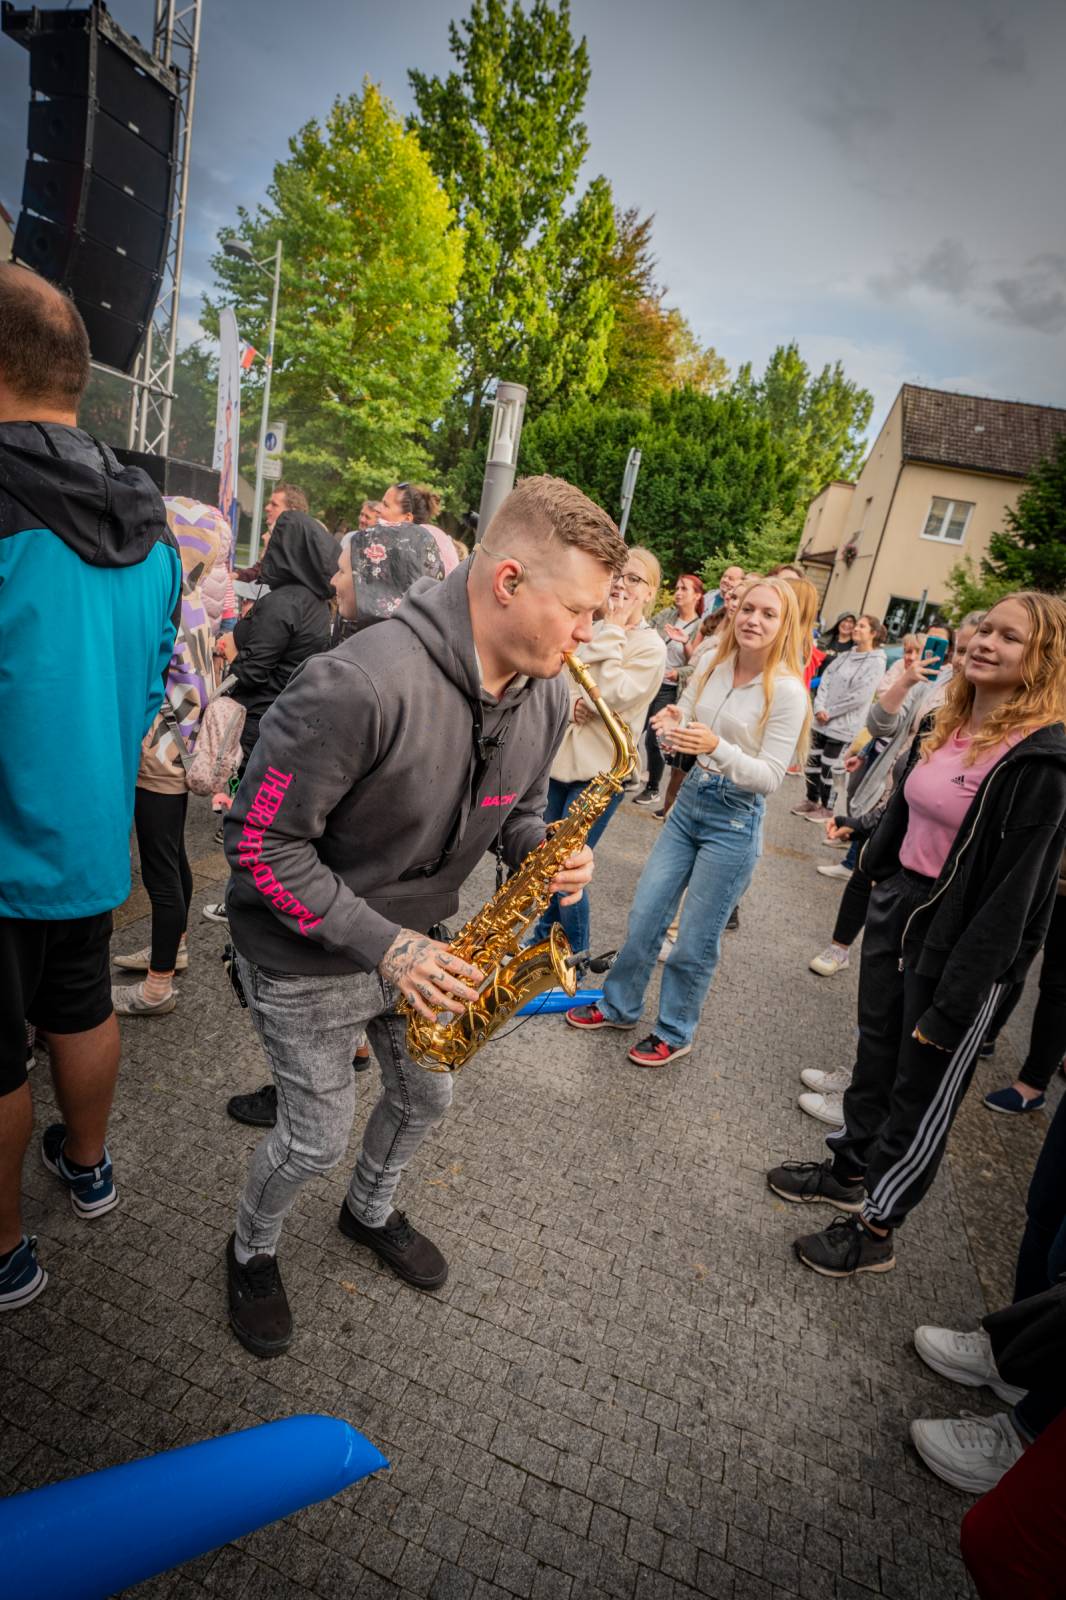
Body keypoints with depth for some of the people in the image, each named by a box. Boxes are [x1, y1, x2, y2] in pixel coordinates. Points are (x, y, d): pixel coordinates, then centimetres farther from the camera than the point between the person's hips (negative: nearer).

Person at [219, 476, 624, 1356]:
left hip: (416, 941, 7)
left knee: (426, 1096, 22)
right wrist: (383, 944, -27)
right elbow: (259, 840, -26)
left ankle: (371, 1213, 55)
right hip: (306, 953, -6)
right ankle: (251, 1251, 45)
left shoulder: (548, 695, -9)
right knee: (319, 1135, 9)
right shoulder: (362, 683, -34)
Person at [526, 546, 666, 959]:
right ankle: (546, 934, 36)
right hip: (561, 756, 6)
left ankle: (575, 956, 17)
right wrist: (572, 702, -12)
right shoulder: (593, 630, 8)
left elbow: (610, 697, -20)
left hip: (601, 770, -6)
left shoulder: (651, 647, -9)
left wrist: (614, 631, -14)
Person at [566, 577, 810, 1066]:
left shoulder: (787, 691, -13)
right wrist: (674, 725, -13)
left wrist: (716, 747, -31)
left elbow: (769, 778, -16)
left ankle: (674, 1034, 27)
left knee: (695, 943, 5)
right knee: (644, 916, 12)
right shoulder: (713, 669, 2)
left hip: (735, 820, -5)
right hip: (689, 800, 6)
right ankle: (619, 1006, 33)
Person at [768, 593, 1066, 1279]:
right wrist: (877, 889, 17)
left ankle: (876, 1229, 30)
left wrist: (953, 1003, -20)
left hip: (964, 943, -7)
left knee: (923, 1092, 11)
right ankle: (850, 1170, 44)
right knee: (877, 1052, 22)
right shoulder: (945, 727, 5)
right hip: (896, 912, 7)